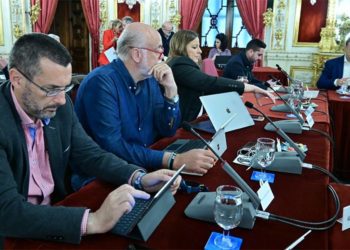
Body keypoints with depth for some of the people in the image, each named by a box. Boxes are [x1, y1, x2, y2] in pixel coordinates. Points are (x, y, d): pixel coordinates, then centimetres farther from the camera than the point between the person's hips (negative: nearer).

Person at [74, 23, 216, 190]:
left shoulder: (150, 79, 3)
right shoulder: (101, 82, -19)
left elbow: (168, 130, 2)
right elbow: (112, 147, -29)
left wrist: (171, 89, -12)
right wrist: (175, 160, -34)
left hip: (144, 168, 7)